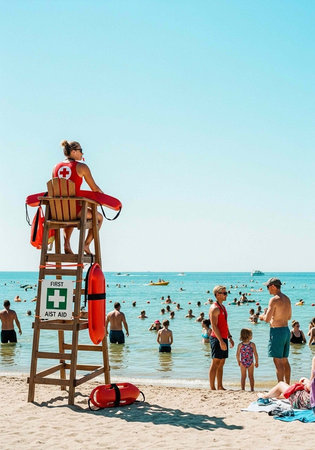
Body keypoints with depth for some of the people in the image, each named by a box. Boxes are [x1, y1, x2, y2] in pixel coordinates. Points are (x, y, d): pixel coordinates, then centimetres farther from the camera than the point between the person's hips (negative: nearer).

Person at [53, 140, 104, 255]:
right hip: (75, 209, -5)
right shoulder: (82, 167, -6)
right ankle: (86, 244, 16)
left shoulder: (56, 167, 8)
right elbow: (95, 189, 0)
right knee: (99, 217, 24)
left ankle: (67, 244, 28)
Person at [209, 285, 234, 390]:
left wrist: (229, 337, 19)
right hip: (217, 338, -9)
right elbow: (214, 326, -19)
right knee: (215, 363, -6)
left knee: (221, 364, 12)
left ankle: (220, 387, 17)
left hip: (223, 338, 9)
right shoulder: (214, 308, -13)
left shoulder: (222, 307, 16)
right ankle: (212, 388, -2)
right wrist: (221, 341, -23)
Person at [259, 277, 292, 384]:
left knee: (278, 361, -3)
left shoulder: (274, 299, -16)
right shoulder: (287, 299, 10)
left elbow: (267, 319, -19)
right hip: (286, 330, 8)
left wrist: (262, 316, 3)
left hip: (277, 331, -8)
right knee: (285, 360, 15)